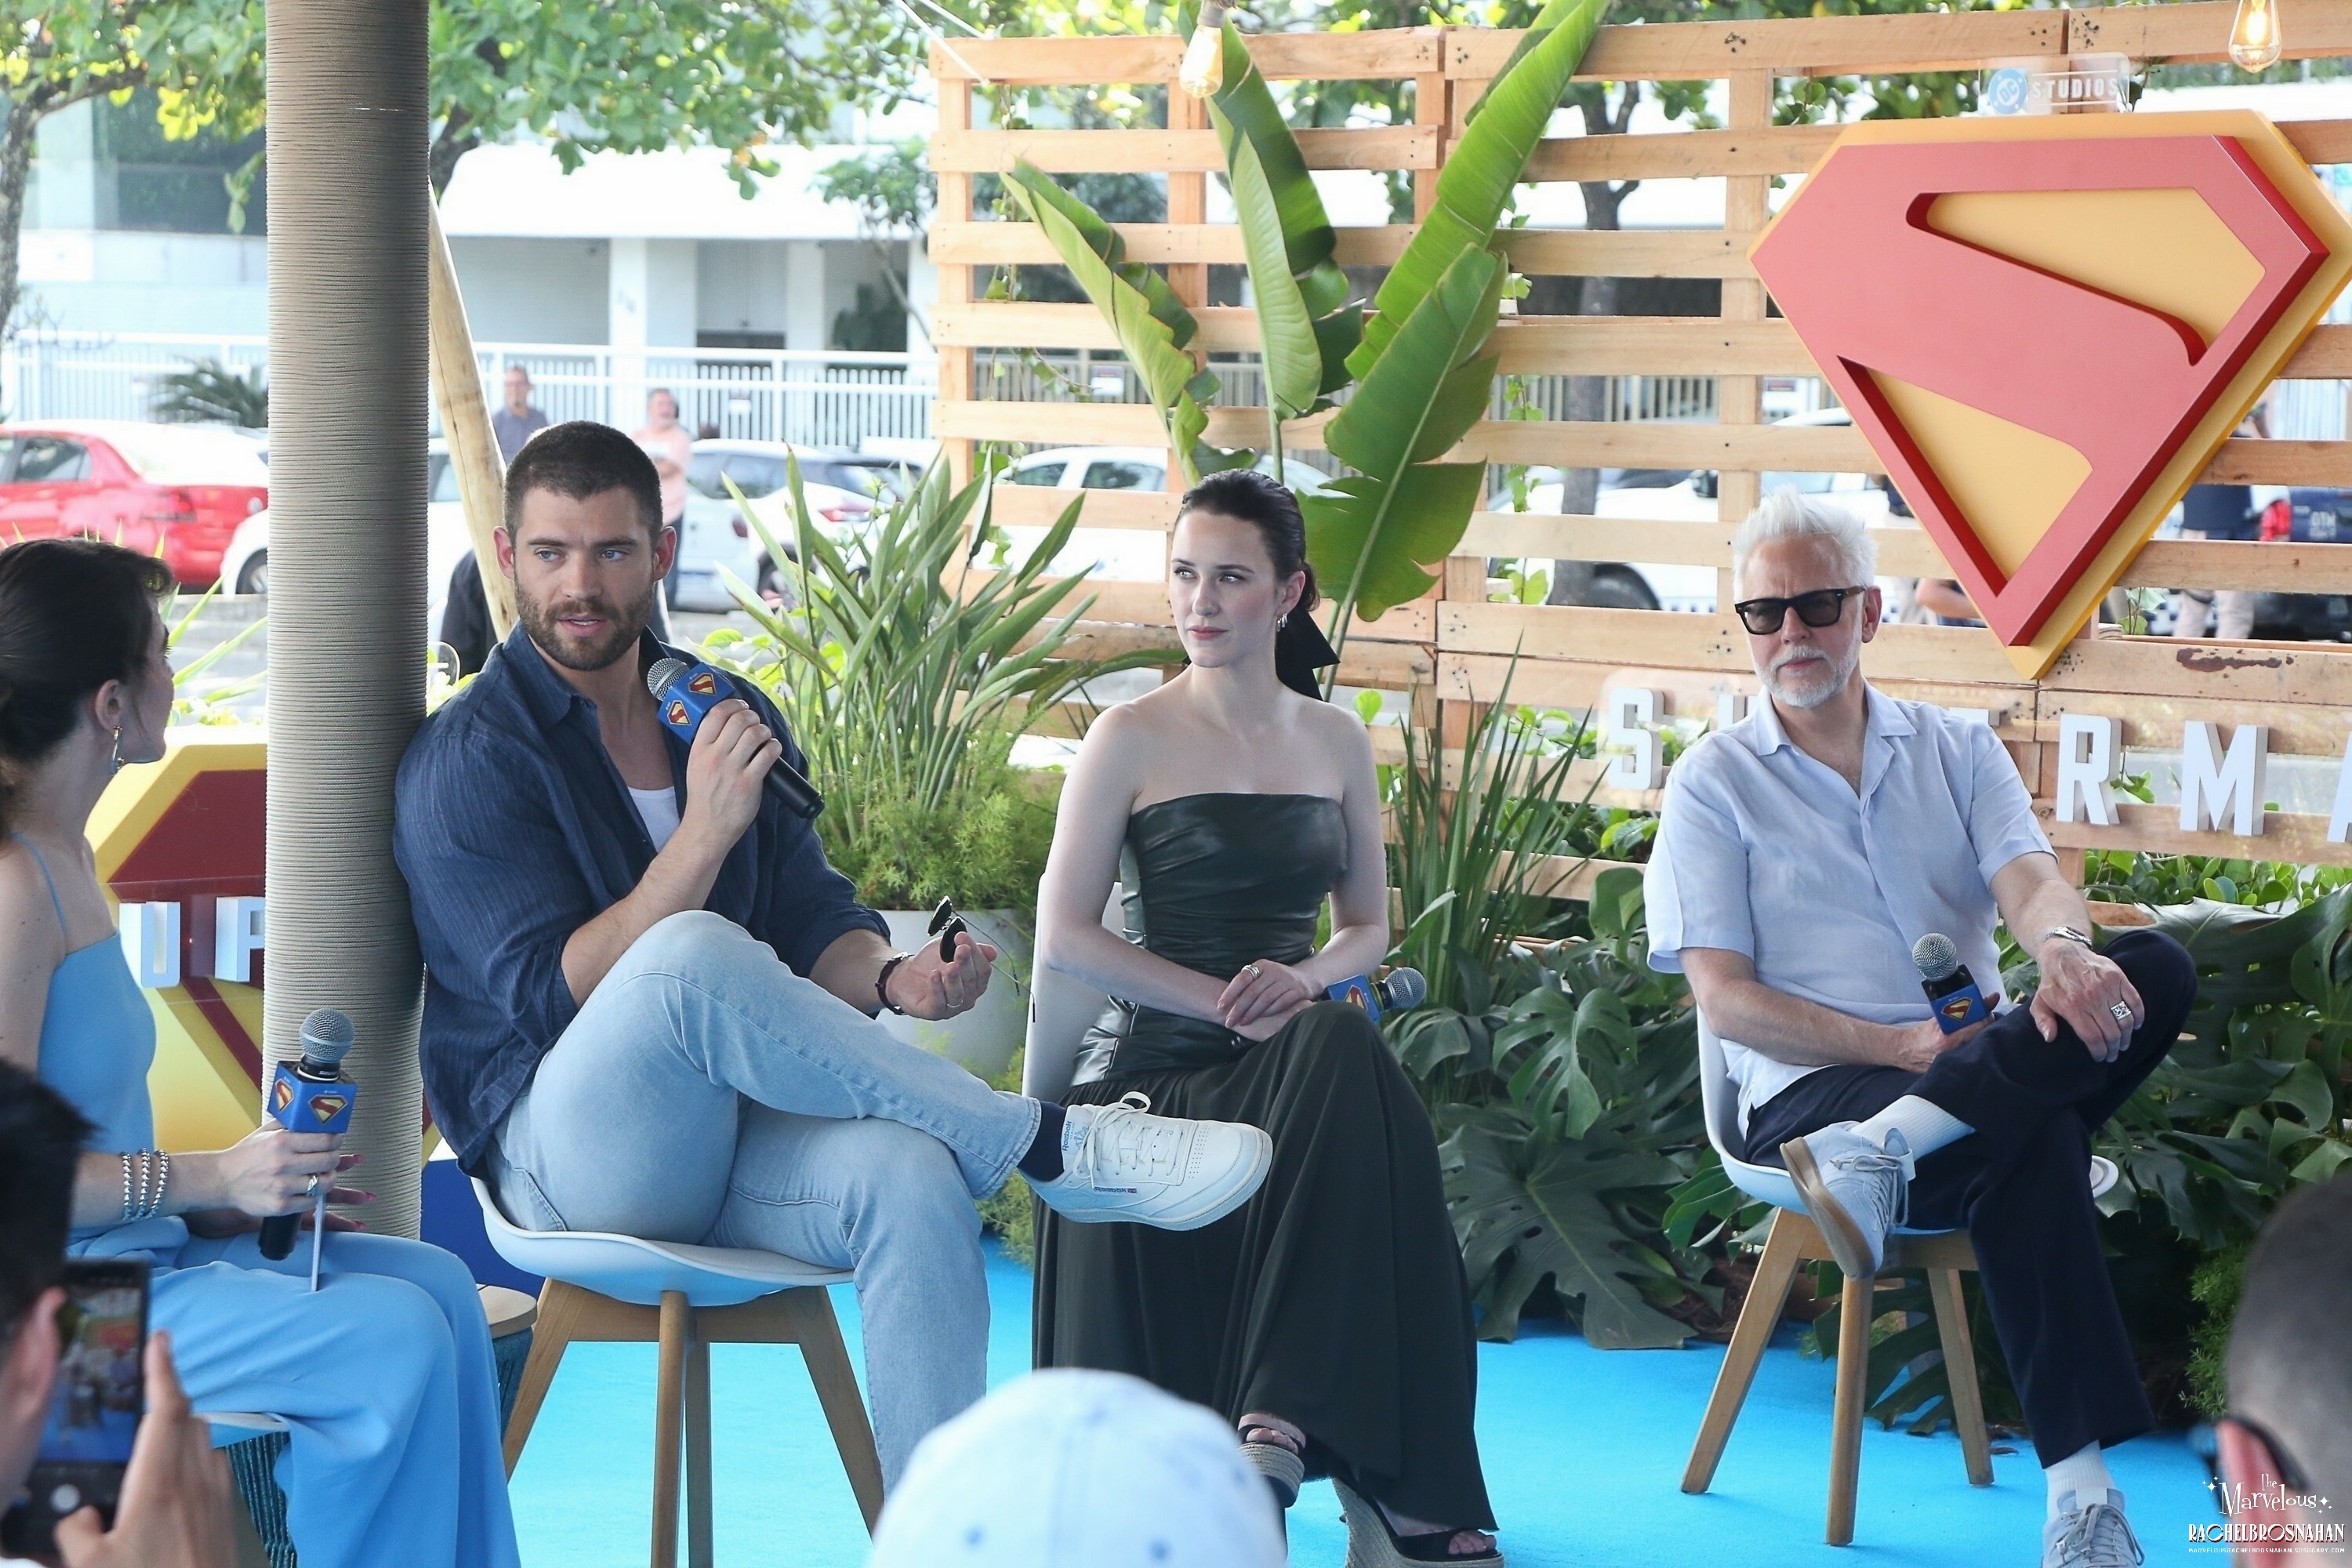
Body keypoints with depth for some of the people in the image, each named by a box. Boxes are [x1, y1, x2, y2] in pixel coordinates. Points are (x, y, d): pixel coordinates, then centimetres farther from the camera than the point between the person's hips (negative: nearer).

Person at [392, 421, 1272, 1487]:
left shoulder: (727, 719, 14)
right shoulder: (467, 757, -4)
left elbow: (814, 927, 12)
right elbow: (552, 997, -15)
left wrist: (892, 979, -12)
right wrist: (704, 833, -22)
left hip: (728, 1139, 5)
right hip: (563, 1156, -5)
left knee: (911, 1178, -29)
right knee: (692, 953, -35)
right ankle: (1049, 1148, -25)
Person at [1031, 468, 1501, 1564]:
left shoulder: (1335, 742, 12)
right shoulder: (1133, 738, -1)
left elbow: (1369, 924, 18)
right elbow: (1065, 935, -7)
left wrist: (1309, 979, -6)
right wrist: (1223, 1002, -16)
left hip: (1300, 1053, 3)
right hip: (1155, 1064, -2)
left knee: (1351, 1057, -32)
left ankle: (1282, 1421, -31)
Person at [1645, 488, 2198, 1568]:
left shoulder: (1957, 751, 17)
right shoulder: (1715, 782, 7)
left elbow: (2031, 882, -2)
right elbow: (1726, 999, -3)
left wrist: (2063, 945, -30)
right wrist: (1901, 1046, -17)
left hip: (1982, 1064, 4)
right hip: (1813, 1090, -4)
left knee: (2154, 966, -28)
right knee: (2031, 1150, -37)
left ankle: (1882, 1154, -38)